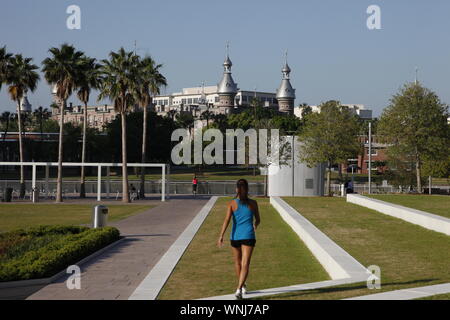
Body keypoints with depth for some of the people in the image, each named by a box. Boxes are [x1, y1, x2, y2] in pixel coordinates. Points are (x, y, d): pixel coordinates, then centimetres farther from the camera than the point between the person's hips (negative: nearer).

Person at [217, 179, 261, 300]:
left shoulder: (232, 203, -2)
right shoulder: (253, 203, 0)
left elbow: (227, 220, -11)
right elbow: (258, 220, 10)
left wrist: (221, 236, -13)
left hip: (235, 236, 2)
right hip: (248, 236, -2)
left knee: (238, 262, 21)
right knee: (245, 264, -7)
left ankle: (242, 286, 38)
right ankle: (239, 289, -24)